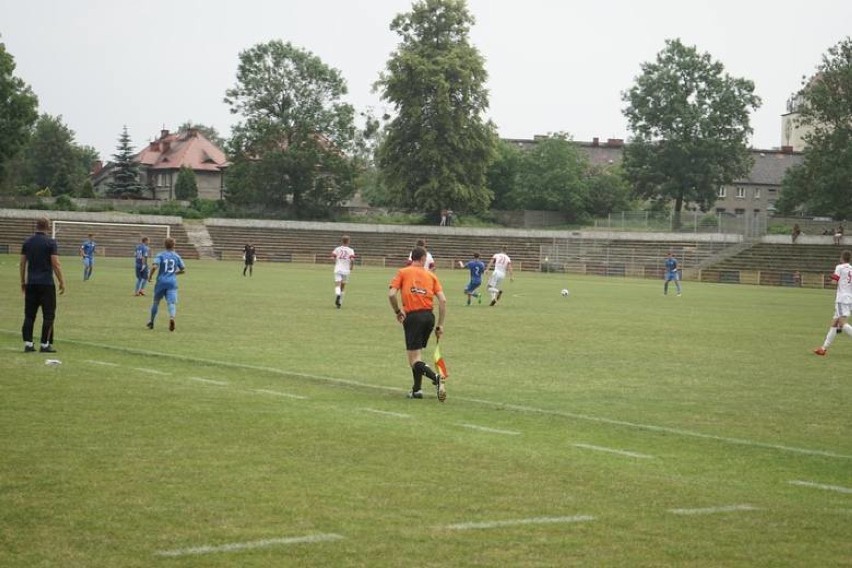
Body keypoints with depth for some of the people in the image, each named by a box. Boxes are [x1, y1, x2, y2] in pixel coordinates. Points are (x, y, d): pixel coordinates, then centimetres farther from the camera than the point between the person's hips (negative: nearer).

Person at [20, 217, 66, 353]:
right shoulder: (50, 243, -8)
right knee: (48, 315, 2)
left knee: (29, 314, 8)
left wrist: (23, 281, 18)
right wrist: (62, 282, -4)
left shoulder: (27, 242, 7)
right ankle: (45, 344, -1)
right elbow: (56, 264, -11)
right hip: (46, 284, -5)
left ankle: (28, 343, 3)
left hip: (31, 284, 5)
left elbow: (22, 263, 9)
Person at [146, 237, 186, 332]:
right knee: (172, 303, -9)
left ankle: (151, 323, 28)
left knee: (156, 302, 17)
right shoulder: (177, 256, 7)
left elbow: (154, 266, -17)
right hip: (172, 283, 0)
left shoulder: (160, 255, -1)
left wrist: (150, 276, -1)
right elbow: (183, 270, 12)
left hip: (161, 282, 0)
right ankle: (172, 317, -40)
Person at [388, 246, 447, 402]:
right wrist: (440, 325, 9)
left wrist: (398, 311, 10)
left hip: (412, 317, -4)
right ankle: (416, 389, 22)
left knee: (414, 361, -6)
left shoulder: (403, 273, 6)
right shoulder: (431, 275, 12)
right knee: (418, 353, 23)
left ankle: (436, 378, -30)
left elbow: (391, 294, -7)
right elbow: (442, 300, 4)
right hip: (429, 316, 4)